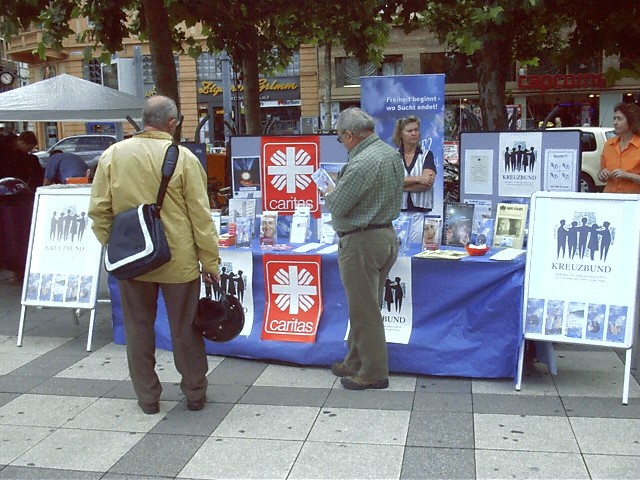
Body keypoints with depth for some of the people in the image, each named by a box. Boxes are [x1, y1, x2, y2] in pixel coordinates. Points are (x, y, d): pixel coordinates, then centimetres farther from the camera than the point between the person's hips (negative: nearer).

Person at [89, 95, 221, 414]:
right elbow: (200, 216, -8)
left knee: (138, 328, 14)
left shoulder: (112, 155, -2)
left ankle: (147, 397, 25)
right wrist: (210, 262, -1)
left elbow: (99, 211, 1)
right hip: (179, 260, -2)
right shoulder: (183, 158, -10)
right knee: (184, 328, 12)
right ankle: (195, 394, 26)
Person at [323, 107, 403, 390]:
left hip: (361, 242, -10)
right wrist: (339, 191, 13)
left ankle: (374, 373, 13)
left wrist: (330, 194, 3)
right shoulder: (392, 153, 7)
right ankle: (355, 363, 32)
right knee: (366, 306, 19)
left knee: (364, 311, 2)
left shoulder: (362, 163, -23)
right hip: (386, 235, 10)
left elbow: (336, 207, -19)